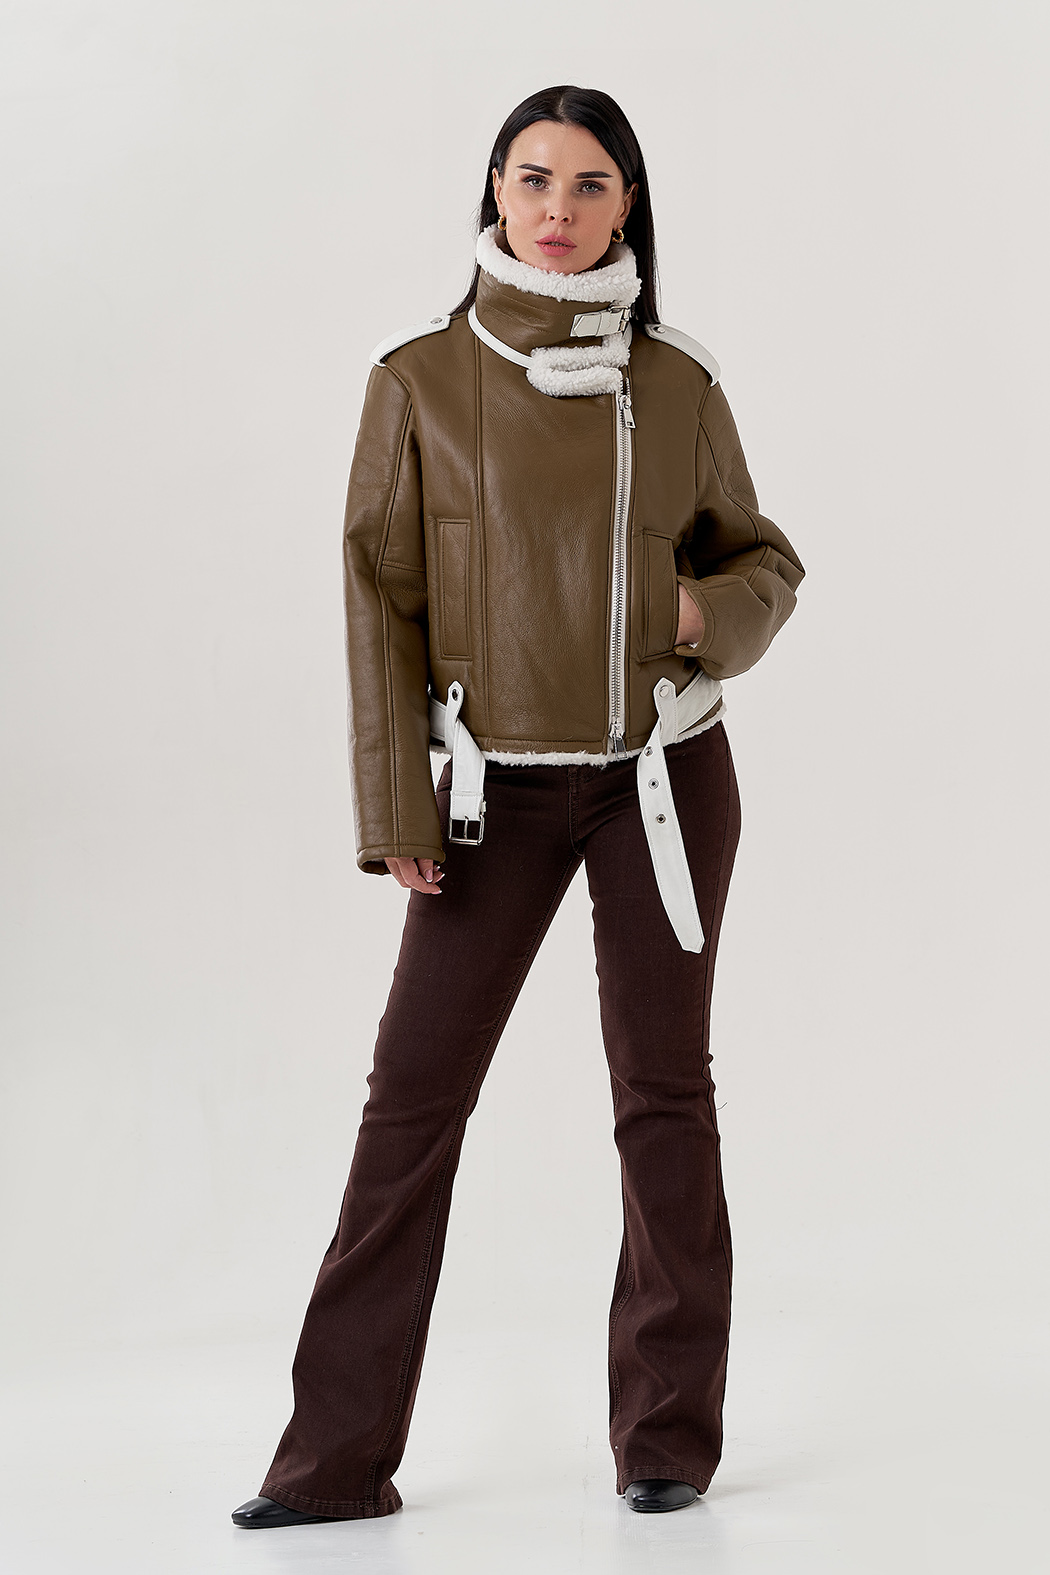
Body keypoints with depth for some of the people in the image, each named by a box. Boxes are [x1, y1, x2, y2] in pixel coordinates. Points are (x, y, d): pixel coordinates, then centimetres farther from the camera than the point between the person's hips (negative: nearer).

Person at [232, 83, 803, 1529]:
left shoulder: (678, 385, 2)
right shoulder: (420, 379, -2)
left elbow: (767, 563, 11)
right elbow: (382, 596, -2)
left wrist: (705, 613, -13)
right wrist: (394, 810, -6)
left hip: (664, 774, 1)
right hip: (498, 785, -1)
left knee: (663, 1087, 5)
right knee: (415, 1092, -3)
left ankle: (669, 1435, 17)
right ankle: (339, 1455, 3)